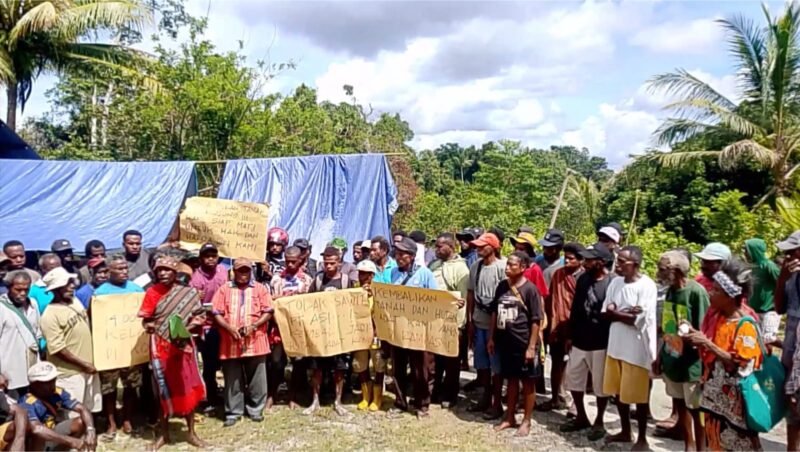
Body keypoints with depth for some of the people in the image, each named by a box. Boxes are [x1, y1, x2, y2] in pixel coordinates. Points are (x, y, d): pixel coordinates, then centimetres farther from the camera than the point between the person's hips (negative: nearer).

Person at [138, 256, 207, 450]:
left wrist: (186, 328, -16)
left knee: (187, 387, 6)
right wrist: (152, 327, -19)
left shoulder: (188, 293, -2)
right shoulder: (152, 292, -1)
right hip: (160, 346, 0)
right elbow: (146, 320, 1)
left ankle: (191, 432, 18)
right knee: (164, 389, 7)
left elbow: (200, 316, -1)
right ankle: (164, 433, 22)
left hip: (183, 345, 0)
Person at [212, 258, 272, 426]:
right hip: (230, 342, 1)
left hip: (255, 341, 0)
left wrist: (253, 326, -14)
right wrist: (229, 328, -13)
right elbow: (217, 313, 2)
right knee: (232, 380, 7)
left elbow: (268, 312, 1)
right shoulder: (224, 289, 9)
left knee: (256, 379, 6)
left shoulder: (260, 289, 7)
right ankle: (233, 412, 18)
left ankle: (256, 410, 19)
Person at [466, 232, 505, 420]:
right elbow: (470, 294, 11)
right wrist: (469, 320, 9)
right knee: (481, 363, 15)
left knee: (496, 364, 4)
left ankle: (497, 403, 15)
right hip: (478, 322, 6)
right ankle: (486, 398, 29)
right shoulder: (475, 266, 6)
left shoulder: (501, 267, -12)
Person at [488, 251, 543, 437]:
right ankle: (510, 418, 28)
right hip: (506, 342, 5)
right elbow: (495, 312, 11)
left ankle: (526, 421, 21)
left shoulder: (530, 289, -13)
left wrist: (532, 346, -15)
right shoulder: (502, 286, 4)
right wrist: (491, 338, 10)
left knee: (527, 382, 9)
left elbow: (536, 321, -12)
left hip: (524, 344, -5)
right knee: (512, 380, 17)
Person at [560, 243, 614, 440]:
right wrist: (570, 335, 12)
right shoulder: (582, 279, 4)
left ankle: (599, 422, 26)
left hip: (601, 343, -6)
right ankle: (581, 417, 31)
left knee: (600, 385, 8)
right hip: (579, 341, 7)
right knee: (572, 378, 14)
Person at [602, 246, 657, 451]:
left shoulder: (647, 286, -15)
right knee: (619, 391, 17)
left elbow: (639, 320, -21)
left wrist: (616, 312, -8)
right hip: (615, 345, 7)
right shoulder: (615, 283, 5)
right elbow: (606, 313, 2)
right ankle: (625, 431, 34)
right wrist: (626, 313, -15)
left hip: (636, 349, -6)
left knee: (638, 396, 6)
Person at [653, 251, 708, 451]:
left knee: (696, 410, 6)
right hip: (672, 360, 7)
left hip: (691, 364, -7)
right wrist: (659, 356, 14)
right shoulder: (670, 290, 3)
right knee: (680, 405, 18)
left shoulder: (696, 292, -19)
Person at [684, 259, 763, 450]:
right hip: (714, 394, 7)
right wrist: (695, 336, -1)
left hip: (734, 399, -7)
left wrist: (707, 343, -23)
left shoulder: (745, 324, -16)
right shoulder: (716, 316, 6)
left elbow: (740, 365, -20)